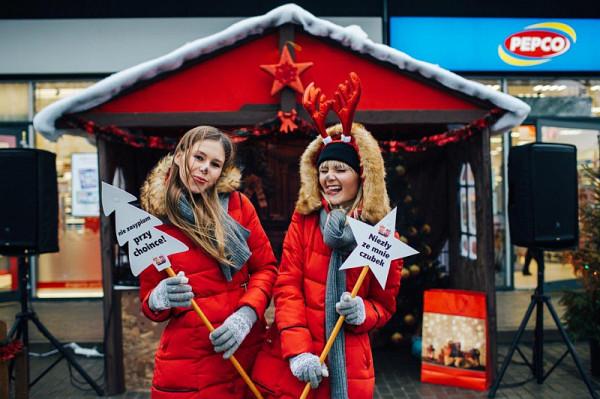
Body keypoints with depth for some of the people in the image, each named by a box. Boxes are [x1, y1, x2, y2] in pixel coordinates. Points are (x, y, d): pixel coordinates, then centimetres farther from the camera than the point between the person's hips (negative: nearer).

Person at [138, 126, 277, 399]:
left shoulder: (237, 204, -1)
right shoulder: (154, 223, -2)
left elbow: (266, 267, 1)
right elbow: (149, 303, 2)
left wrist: (246, 313, -15)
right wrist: (160, 299, -20)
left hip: (247, 350, 1)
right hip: (188, 360, -1)